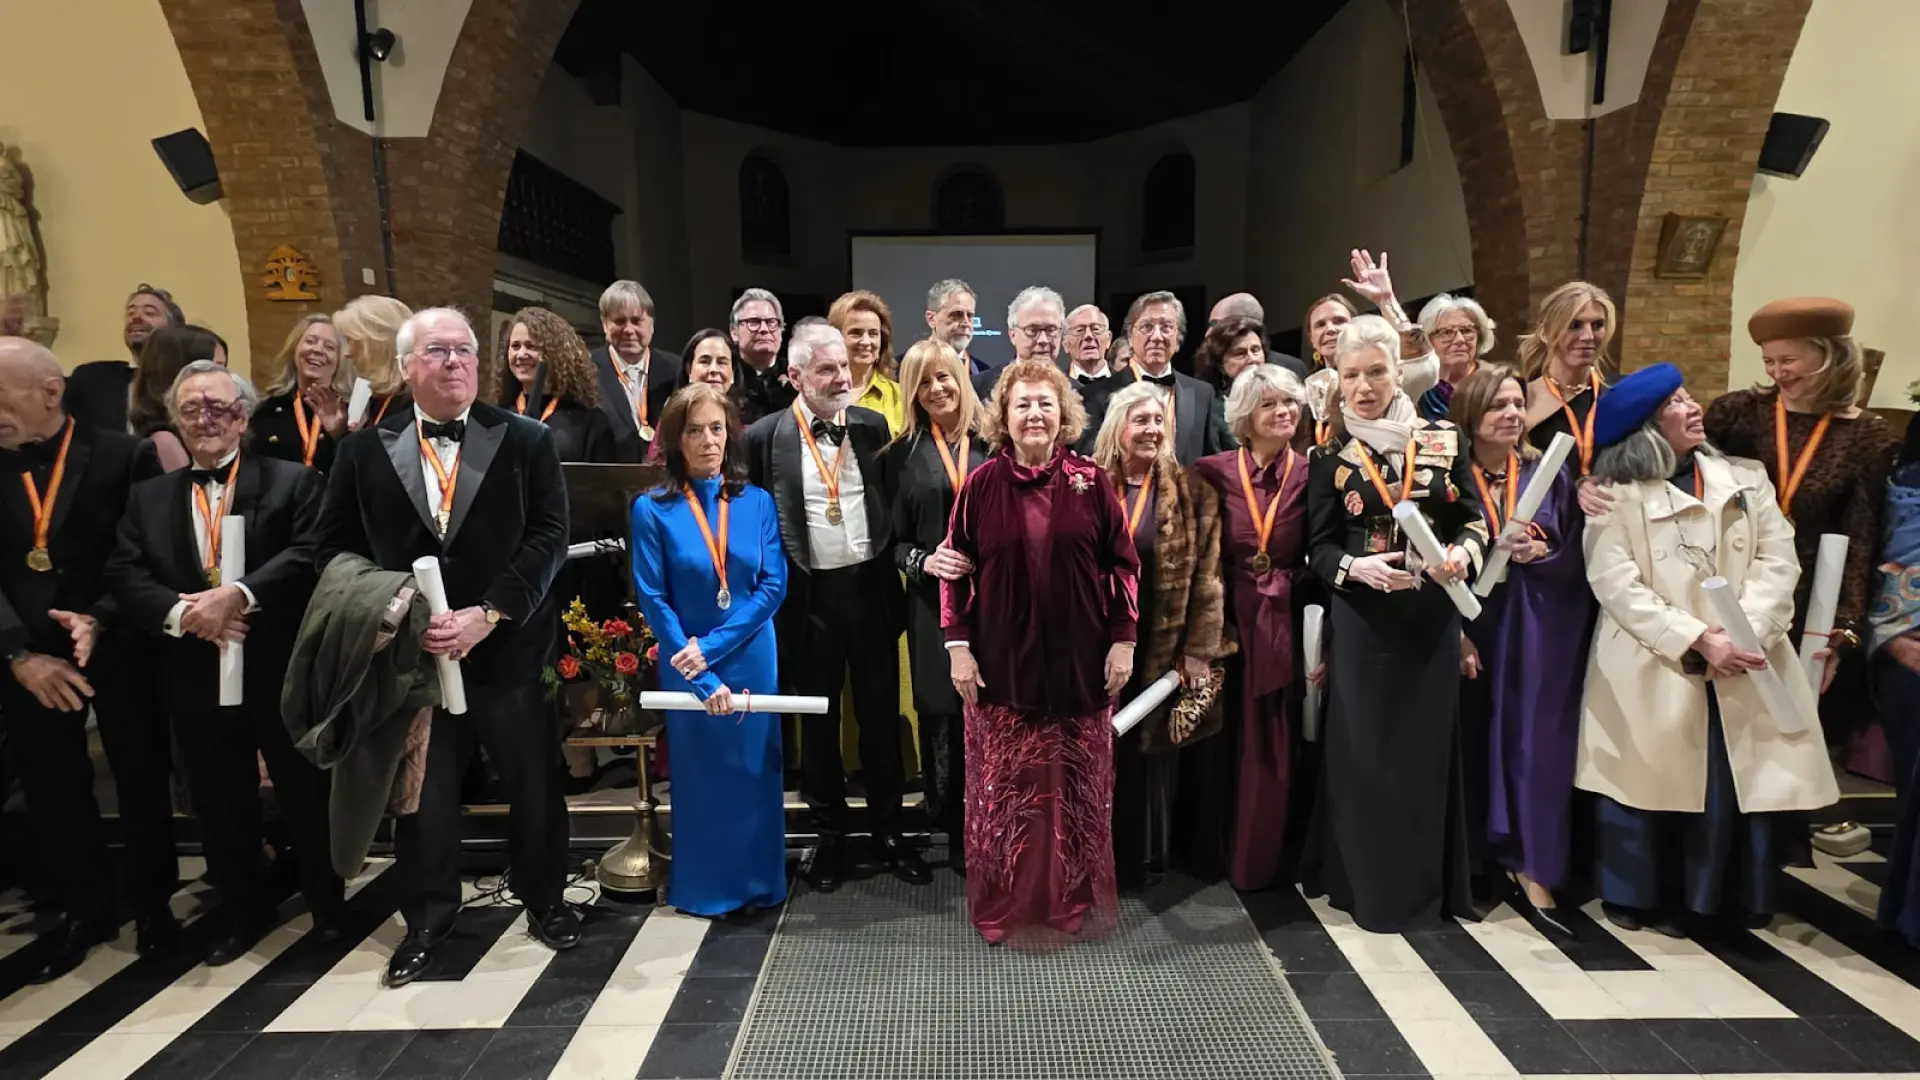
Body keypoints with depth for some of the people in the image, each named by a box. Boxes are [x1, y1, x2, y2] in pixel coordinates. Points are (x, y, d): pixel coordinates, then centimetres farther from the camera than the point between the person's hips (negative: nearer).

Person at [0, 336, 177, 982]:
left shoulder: (123, 454, -6)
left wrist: (100, 620, -17)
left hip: (120, 646, -3)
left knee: (141, 777, 9)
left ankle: (152, 902, 27)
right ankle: (86, 907, 30)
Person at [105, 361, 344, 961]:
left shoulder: (292, 482, -1)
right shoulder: (147, 497, 11)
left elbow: (310, 555, -14)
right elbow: (124, 577, 2)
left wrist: (239, 595, -24)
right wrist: (180, 612, -16)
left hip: (282, 673, -4)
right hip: (196, 679, 4)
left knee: (307, 796, 10)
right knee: (220, 806, 16)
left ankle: (328, 903, 30)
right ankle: (246, 910, 36)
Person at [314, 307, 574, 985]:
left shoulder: (526, 440, 0)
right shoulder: (365, 449, 5)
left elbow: (548, 538, -7)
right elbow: (334, 546, 5)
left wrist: (488, 614, -16)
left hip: (505, 646, -1)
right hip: (408, 649, 1)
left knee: (534, 783, 10)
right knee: (420, 792, 12)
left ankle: (543, 899, 32)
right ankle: (427, 917, 32)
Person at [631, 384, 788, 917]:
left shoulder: (757, 501, -1)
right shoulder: (652, 509, -7)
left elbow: (775, 585, -6)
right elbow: (653, 599, -9)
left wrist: (713, 645, -16)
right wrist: (702, 677, -15)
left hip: (751, 659, 2)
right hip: (686, 666, -1)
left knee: (755, 770, 12)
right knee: (699, 773, 13)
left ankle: (759, 881, 31)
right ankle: (703, 887, 31)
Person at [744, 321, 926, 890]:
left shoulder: (872, 426, 2)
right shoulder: (765, 436, -4)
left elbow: (897, 504, 9)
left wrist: (901, 565, 1)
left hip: (870, 586, 2)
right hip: (809, 595, -1)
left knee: (881, 713, 11)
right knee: (819, 718, 12)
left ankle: (888, 829, 28)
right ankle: (831, 834, 29)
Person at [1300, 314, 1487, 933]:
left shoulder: (1445, 440, 4)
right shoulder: (1331, 458, 1)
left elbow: (1476, 519, 5)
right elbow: (1318, 549, 0)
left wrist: (1464, 553, -16)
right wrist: (1357, 567, -19)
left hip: (1433, 616, 1)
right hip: (1364, 620, -1)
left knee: (1429, 745, 8)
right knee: (1366, 750, 3)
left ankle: (1431, 884, 25)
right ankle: (1373, 886, 17)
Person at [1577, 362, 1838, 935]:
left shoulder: (1747, 478, 11)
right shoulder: (1618, 495, -2)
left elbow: (1778, 560, 3)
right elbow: (1618, 585, -10)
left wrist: (1747, 633, -13)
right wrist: (1699, 641, -17)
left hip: (1746, 665, 4)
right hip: (1651, 668, -3)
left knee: (1737, 783, 2)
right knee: (1647, 782, 1)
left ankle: (1701, 898, 22)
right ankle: (1635, 895, 20)